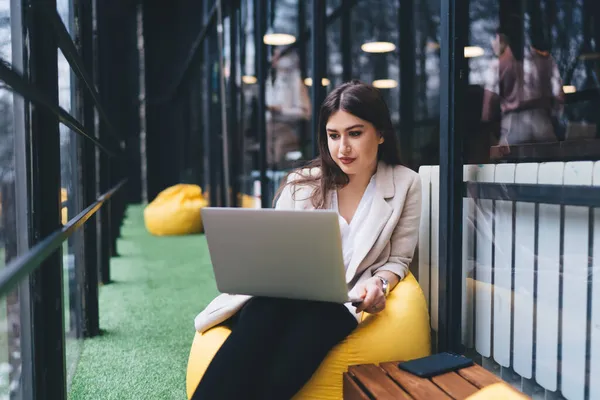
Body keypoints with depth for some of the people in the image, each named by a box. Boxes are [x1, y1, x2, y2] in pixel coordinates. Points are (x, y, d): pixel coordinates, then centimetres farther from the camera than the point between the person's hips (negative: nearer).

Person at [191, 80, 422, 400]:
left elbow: (398, 259, 9)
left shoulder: (405, 184, 5)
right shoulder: (301, 183, 7)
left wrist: (379, 284, -14)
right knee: (259, 320, -37)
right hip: (285, 293, 1)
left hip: (342, 301, -1)